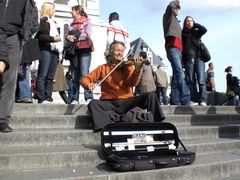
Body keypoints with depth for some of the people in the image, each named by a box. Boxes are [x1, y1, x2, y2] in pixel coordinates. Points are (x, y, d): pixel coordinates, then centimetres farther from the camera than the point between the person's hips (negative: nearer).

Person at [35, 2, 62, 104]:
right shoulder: (42, 20, 5)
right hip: (46, 50, -7)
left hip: (55, 51, 7)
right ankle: (41, 98, -13)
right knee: (43, 75, -10)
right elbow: (40, 36, -7)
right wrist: (53, 38, -12)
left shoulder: (54, 23, 27)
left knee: (50, 77, 3)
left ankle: (48, 97, 2)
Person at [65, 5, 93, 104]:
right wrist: (68, 37, -8)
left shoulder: (87, 21, 8)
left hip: (84, 50, -5)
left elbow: (87, 34, -6)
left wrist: (75, 38, -7)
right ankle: (74, 99, 4)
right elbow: (68, 34, 15)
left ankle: (89, 97, -17)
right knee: (74, 75, 1)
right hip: (73, 50, 5)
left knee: (84, 74, -15)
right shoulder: (72, 24, 24)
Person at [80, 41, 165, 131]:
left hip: (127, 102, 0)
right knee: (93, 104, -30)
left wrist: (137, 69, -27)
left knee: (151, 95, -20)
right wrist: (89, 84, -15)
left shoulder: (128, 66, 10)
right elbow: (84, 79, 10)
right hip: (109, 104, 0)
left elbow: (131, 83, -8)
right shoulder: (102, 68, 12)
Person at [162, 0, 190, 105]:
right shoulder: (168, 16, 15)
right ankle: (185, 100, -31)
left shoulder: (175, 21, 34)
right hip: (172, 48, -8)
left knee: (176, 75, -1)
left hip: (178, 49, 8)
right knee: (180, 74, -22)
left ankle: (174, 101, -4)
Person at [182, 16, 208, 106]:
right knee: (191, 80, 1)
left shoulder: (196, 32, 14)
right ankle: (194, 100, 4)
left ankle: (202, 100, -13)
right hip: (188, 59, 1)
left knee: (201, 80, -11)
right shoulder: (182, 34, 12)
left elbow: (204, 29, -6)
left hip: (198, 58, -1)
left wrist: (195, 24, 7)